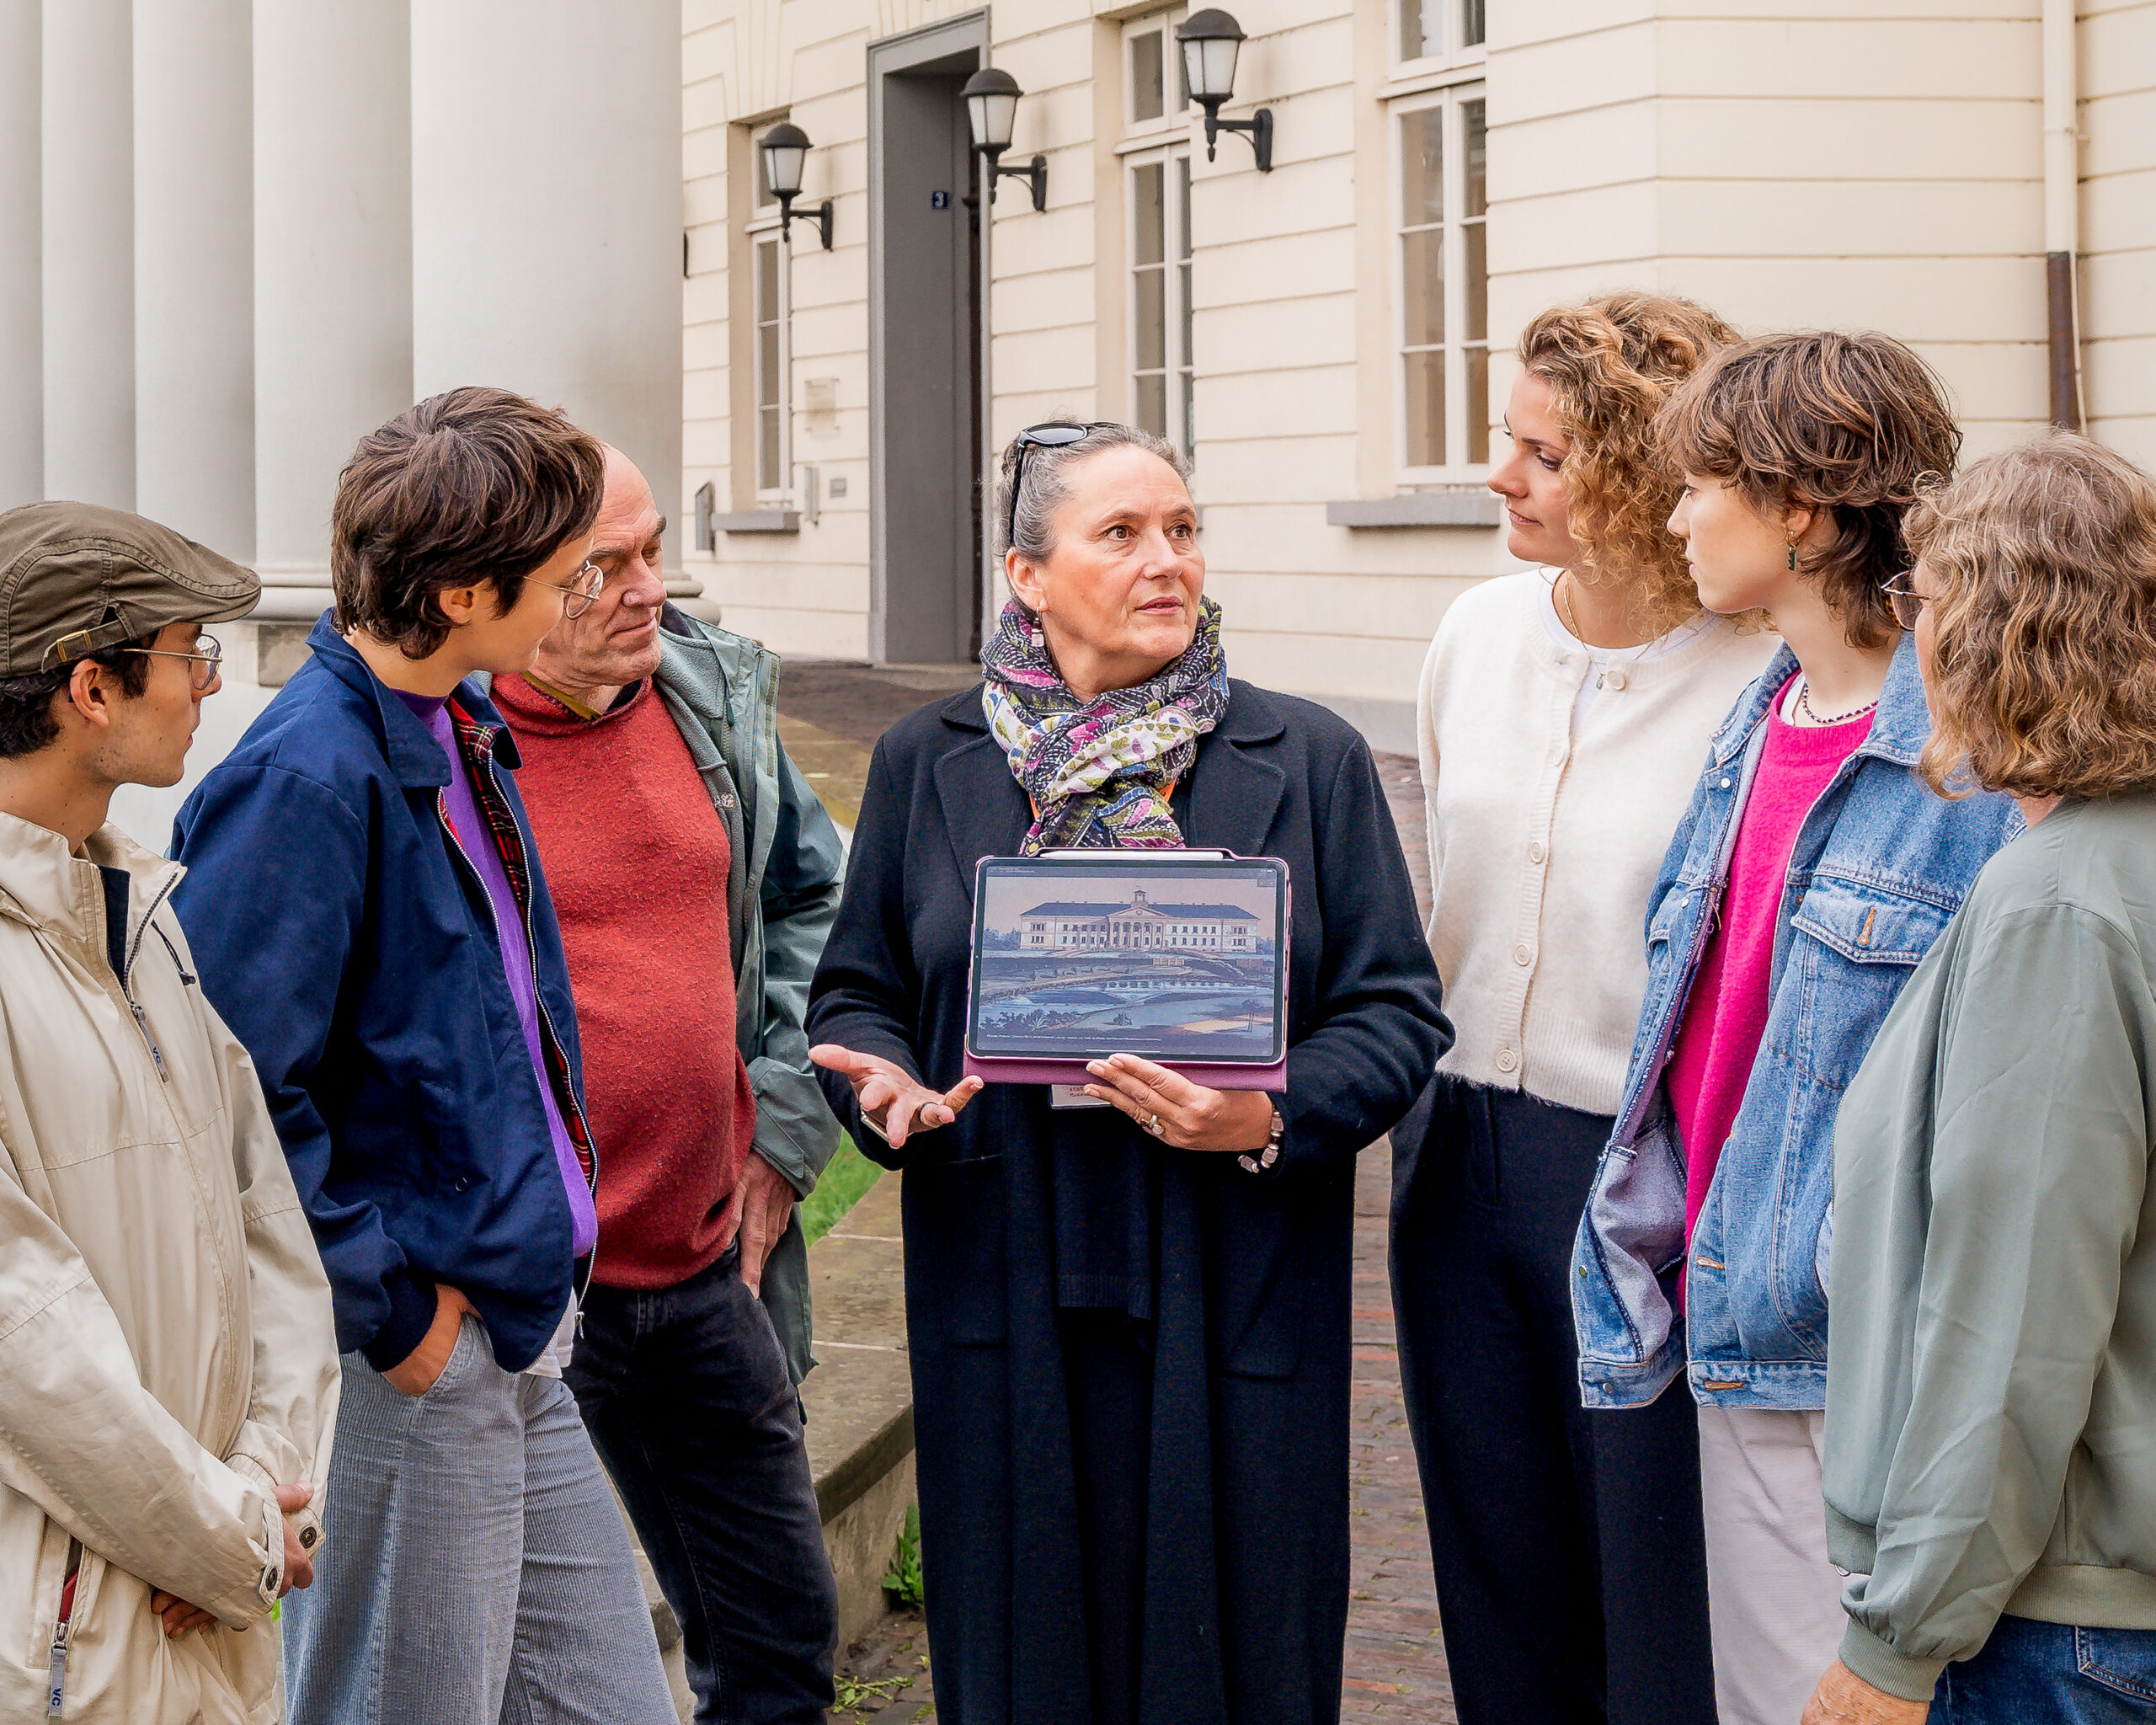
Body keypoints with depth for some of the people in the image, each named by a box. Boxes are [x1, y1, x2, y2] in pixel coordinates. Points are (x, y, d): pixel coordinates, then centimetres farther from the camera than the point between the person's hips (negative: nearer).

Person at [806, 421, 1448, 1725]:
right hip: (1005, 1306, 1)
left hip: (1232, 1308, -1)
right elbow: (856, 992, 14)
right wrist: (888, 1088, -8)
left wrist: (1274, 1118, -15)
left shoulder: (1309, 760, 3)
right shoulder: (928, 763, 8)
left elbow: (1398, 1010, 2)